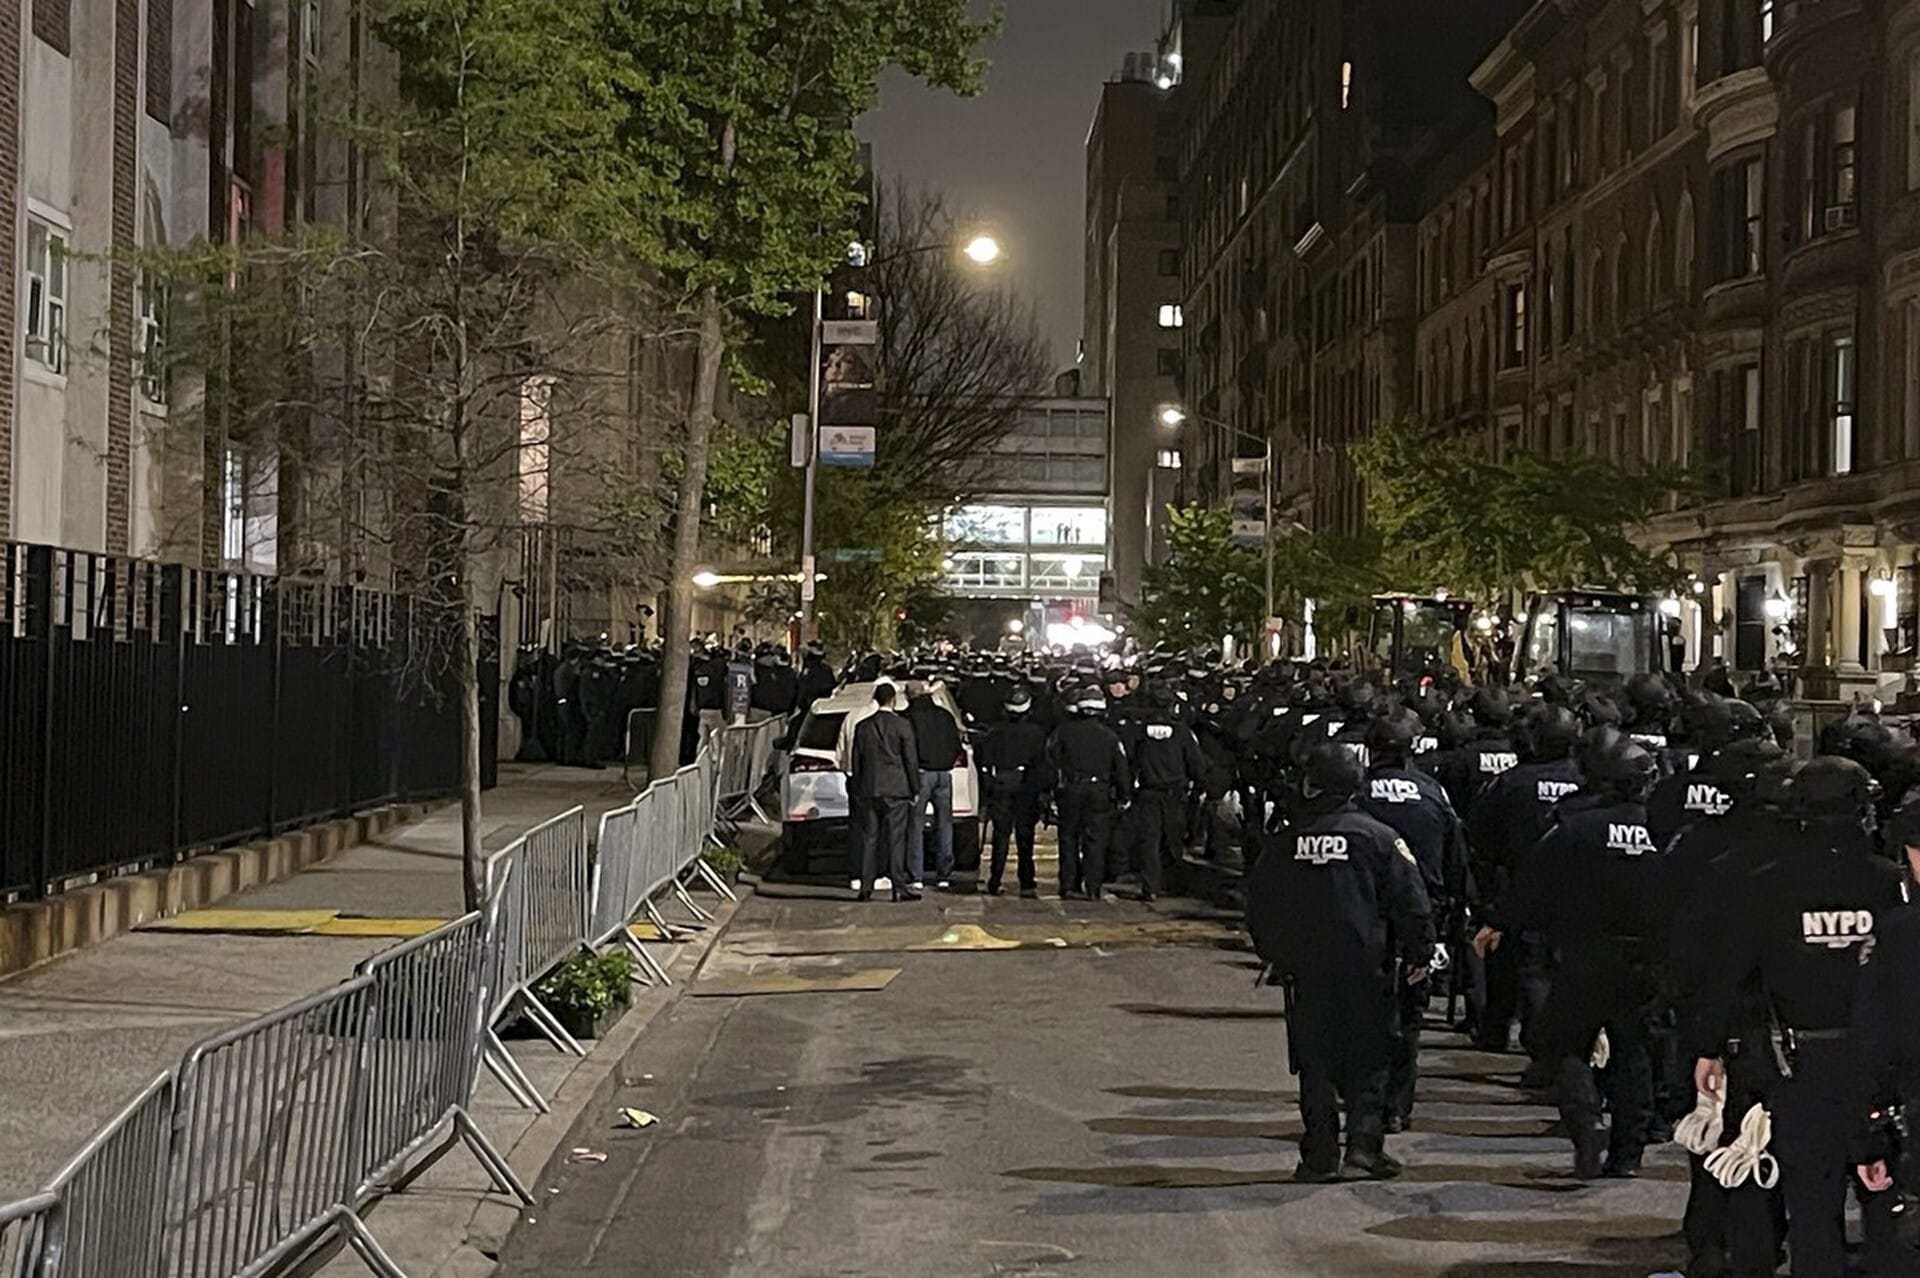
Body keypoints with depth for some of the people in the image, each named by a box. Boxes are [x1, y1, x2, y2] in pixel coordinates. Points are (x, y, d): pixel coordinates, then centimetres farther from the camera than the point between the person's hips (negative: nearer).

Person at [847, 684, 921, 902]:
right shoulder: (901, 726, -5)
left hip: (869, 790, 3)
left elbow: (855, 762, 10)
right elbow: (911, 761, -4)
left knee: (869, 840, 6)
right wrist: (914, 789, 4)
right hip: (896, 790, -3)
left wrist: (857, 790, 16)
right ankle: (899, 887, -5)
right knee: (895, 839, -3)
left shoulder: (862, 727, 6)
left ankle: (866, 887, 5)